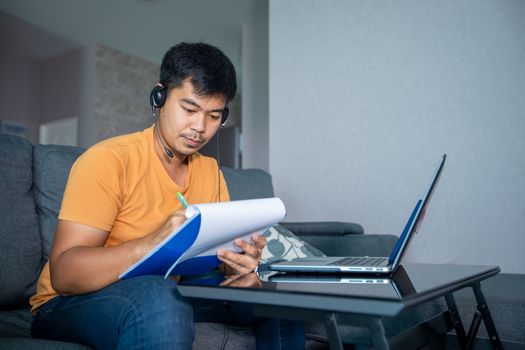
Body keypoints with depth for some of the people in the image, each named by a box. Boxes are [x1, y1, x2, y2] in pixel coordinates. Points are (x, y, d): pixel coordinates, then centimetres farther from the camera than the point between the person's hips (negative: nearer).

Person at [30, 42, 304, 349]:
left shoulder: (210, 171, 4)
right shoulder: (108, 160, -17)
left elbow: (224, 251, 2)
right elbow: (62, 274, -23)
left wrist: (239, 262, -23)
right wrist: (150, 244, -40)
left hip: (167, 294, 6)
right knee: (160, 298, -39)